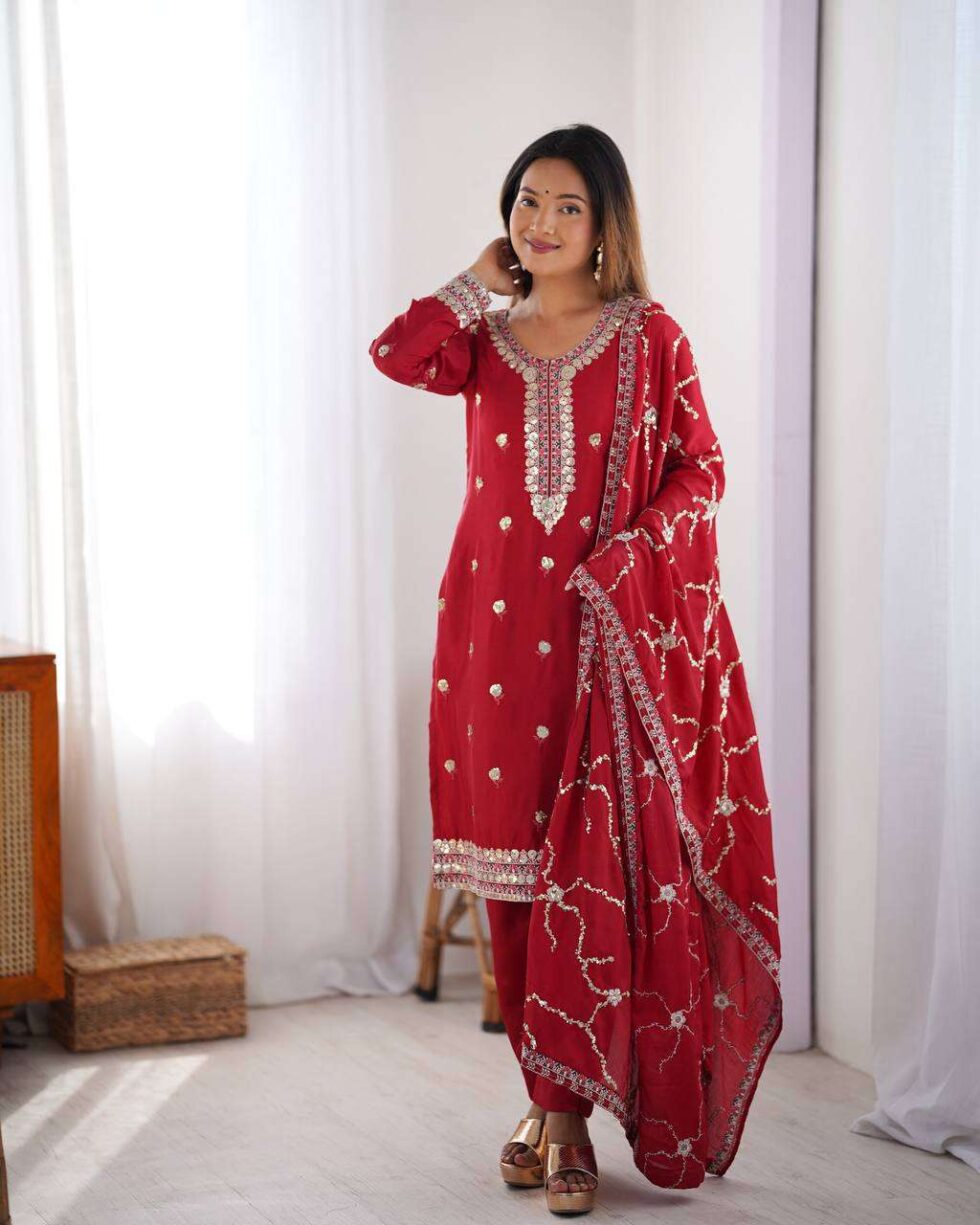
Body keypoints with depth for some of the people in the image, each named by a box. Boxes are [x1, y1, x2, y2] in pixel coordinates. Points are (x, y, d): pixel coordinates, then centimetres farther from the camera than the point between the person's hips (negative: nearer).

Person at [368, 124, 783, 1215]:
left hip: (616, 629, -3)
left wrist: (628, 560, -13)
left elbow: (701, 469, 0)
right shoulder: (484, 341, 10)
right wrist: (478, 284, 3)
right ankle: (552, 1094, 20)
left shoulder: (649, 337, 3)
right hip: (500, 626, 3)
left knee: (597, 863, -7)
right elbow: (397, 355, -10)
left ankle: (569, 1111, -1)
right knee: (513, 862, 6)